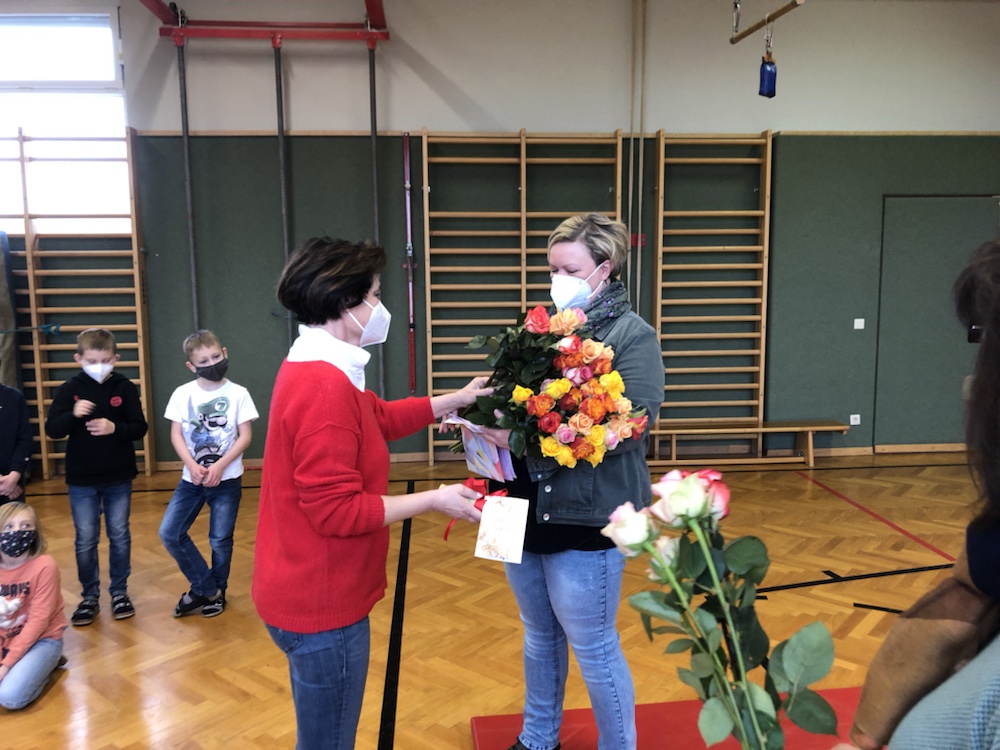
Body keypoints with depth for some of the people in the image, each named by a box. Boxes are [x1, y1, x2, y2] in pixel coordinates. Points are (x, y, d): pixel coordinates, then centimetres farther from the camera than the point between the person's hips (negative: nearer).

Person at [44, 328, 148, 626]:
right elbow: (52, 430, -7)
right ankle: (90, 597, 22)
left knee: (119, 537, 10)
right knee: (85, 540, 8)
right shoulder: (69, 389, -3)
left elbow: (140, 428, -5)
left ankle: (119, 592, 24)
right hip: (81, 480, 0)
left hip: (119, 479, 0)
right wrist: (73, 415, -25)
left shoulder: (125, 388, -4)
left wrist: (115, 428, -24)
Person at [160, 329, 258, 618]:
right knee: (169, 533, -5)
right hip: (191, 478, 3)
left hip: (227, 480, -2)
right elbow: (176, 434, -1)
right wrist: (193, 466, -16)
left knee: (220, 540, 4)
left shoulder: (238, 393, -5)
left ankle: (217, 592, 28)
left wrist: (219, 466, -16)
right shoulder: (183, 393, 0)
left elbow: (245, 436, -6)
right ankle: (205, 589, 11)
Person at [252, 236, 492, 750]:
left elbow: (380, 418, 19)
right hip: (321, 605, -11)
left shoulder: (311, 371, 8)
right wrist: (435, 500, -18)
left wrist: (457, 399, 16)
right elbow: (338, 511, -27)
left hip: (307, 593, 11)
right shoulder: (325, 387, -26)